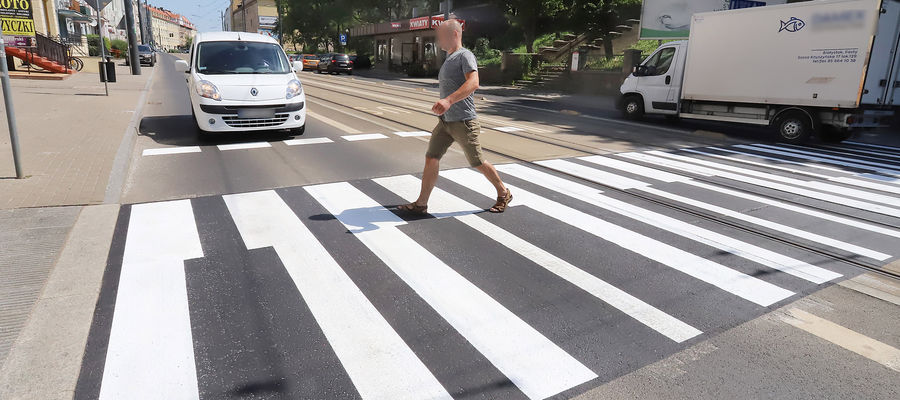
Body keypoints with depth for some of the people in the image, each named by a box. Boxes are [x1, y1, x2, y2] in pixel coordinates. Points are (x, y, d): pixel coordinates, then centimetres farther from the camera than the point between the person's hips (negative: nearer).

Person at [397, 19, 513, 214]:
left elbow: (473, 83, -29)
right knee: (431, 158, 0)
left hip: (463, 122, -8)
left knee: (478, 163, 3)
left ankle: (504, 194, 22)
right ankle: (421, 204, 4)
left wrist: (449, 100, -42)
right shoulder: (449, 59, 18)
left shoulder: (465, 56, -11)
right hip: (445, 121, 8)